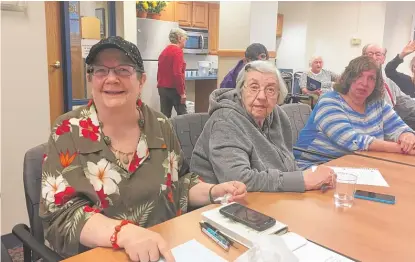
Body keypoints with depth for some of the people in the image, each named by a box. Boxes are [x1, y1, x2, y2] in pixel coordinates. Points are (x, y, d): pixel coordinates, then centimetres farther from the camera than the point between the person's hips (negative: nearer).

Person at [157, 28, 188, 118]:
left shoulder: (164, 51, 14)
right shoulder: (178, 51, -11)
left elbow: (160, 72, 16)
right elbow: (177, 73, -20)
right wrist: (182, 92, -16)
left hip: (162, 88, 8)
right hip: (173, 89, -8)